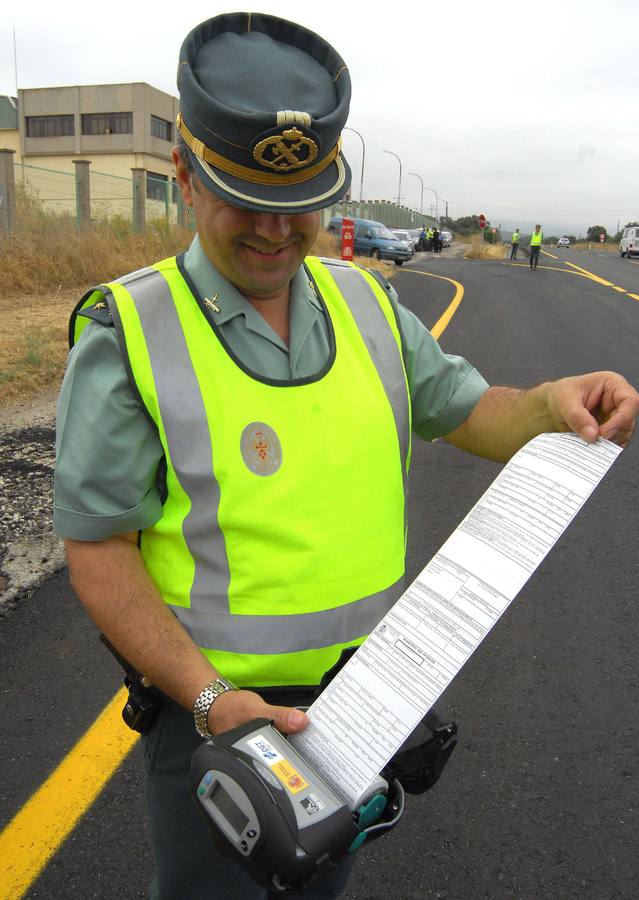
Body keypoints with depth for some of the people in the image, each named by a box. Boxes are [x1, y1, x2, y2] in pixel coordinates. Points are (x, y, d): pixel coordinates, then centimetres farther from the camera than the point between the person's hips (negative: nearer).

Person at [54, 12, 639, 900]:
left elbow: (465, 412, 4)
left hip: (365, 687, 5)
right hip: (215, 705, -4)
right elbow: (97, 547, -15)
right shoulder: (128, 332, -17)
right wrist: (206, 696, -24)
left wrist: (551, 403, -18)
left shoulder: (365, 302, -1)